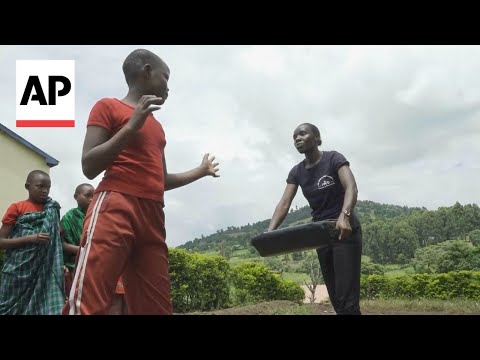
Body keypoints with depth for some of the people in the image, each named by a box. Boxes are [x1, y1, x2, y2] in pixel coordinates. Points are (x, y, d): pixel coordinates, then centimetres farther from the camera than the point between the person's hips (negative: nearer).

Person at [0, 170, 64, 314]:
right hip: (18, 269, -3)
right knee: (14, 307, 5)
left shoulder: (52, 211, 11)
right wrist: (31, 238, -17)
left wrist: (60, 264, 1)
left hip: (44, 270, 3)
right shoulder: (16, 208, 0)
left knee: (46, 305, -2)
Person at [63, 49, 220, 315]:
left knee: (157, 309, 1)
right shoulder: (108, 106, 9)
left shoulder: (156, 127, 27)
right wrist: (132, 125, -7)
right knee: (87, 305, -17)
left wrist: (201, 171, 40)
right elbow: (89, 167, -1)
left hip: (153, 217, 7)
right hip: (114, 208, -7)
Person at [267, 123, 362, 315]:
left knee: (347, 298, -12)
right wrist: (270, 233, -22)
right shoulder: (296, 172, 6)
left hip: (345, 231, -6)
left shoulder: (333, 159, -10)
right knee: (335, 297, 10)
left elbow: (351, 187, -26)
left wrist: (344, 215, -45)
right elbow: (284, 203, -5)